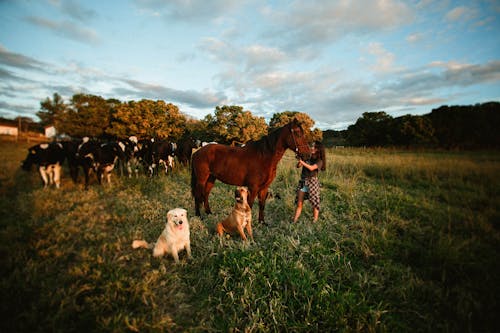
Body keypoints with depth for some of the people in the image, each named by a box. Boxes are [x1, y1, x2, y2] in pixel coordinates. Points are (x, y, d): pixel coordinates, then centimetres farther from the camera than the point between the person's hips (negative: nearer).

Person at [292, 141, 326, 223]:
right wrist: (299, 160, -13)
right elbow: (298, 166, 5)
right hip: (303, 182, 4)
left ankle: (314, 222, 18)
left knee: (315, 204, 6)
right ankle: (294, 221, 11)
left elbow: (311, 168, -22)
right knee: (299, 203, 6)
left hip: (312, 183, -4)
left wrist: (302, 161, -23)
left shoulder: (319, 161, -5)